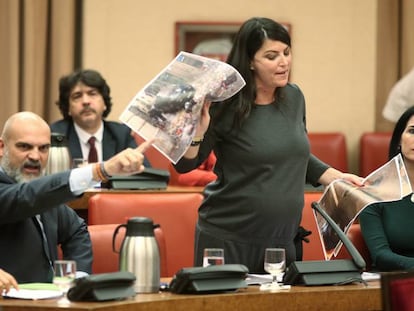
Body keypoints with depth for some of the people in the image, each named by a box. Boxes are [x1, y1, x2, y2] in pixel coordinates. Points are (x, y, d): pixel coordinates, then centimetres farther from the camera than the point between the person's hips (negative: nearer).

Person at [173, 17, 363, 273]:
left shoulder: (294, 97, 5)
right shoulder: (226, 107, -12)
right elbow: (184, 165, -9)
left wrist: (338, 177, 11)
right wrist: (197, 130, -26)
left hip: (284, 240, 5)